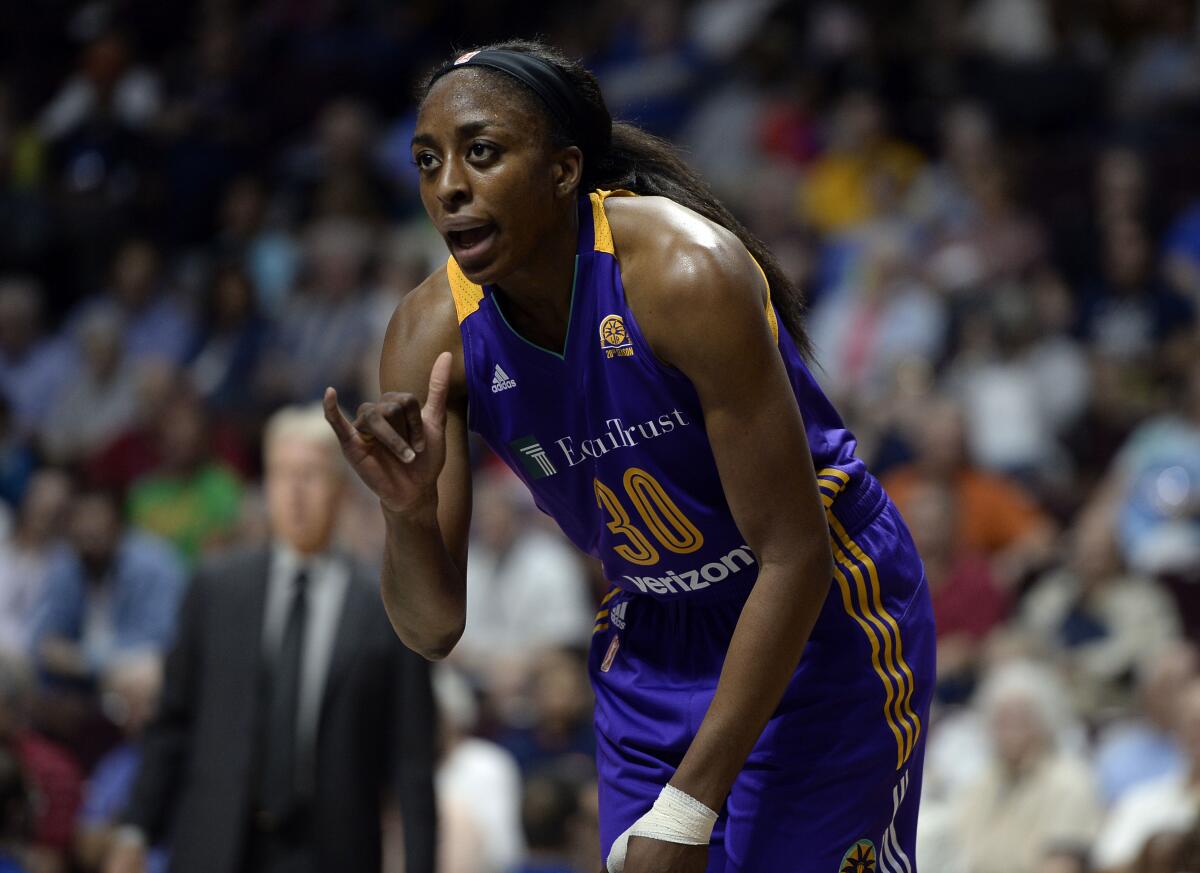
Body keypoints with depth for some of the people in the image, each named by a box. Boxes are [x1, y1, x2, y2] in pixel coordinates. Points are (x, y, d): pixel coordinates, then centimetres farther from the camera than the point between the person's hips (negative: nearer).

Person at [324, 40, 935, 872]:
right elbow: (435, 629, -8)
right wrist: (409, 514, -31)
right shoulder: (434, 335, -13)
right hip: (652, 642, 5)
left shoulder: (686, 273, -28)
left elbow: (795, 558, -25)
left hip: (824, 620, -5)